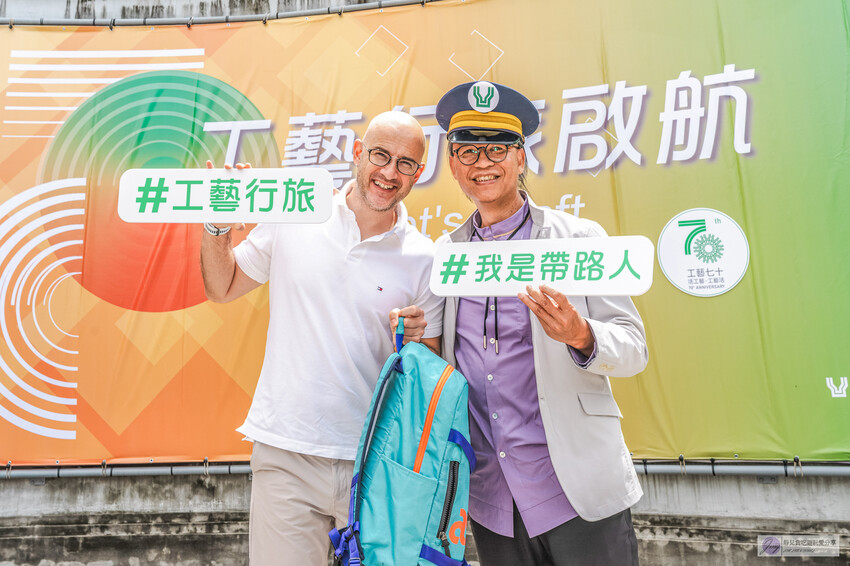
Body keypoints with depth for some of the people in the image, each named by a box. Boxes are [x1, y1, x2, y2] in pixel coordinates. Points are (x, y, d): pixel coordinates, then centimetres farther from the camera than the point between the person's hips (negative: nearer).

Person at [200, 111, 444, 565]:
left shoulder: (424, 260, -2)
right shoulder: (292, 219, 0)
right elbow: (221, 288, 12)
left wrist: (416, 343, -15)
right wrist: (216, 224, -3)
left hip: (377, 462, 1)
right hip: (286, 456, 0)